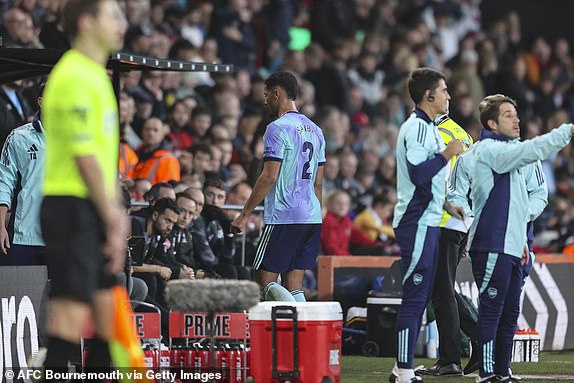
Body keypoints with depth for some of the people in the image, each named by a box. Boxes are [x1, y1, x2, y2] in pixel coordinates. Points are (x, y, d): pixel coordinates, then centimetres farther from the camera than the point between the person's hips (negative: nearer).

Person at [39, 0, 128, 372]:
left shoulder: (96, 76, 18)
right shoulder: (76, 77, -14)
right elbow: (84, 158, -18)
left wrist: (116, 213, 15)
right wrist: (113, 219, -16)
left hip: (94, 208, 10)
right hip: (72, 206, -10)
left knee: (107, 311, 9)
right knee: (73, 311, -12)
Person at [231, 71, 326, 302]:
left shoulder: (278, 128, -10)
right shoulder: (314, 130, 16)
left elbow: (269, 178, -15)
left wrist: (245, 214, -10)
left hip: (283, 216, -8)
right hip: (312, 217, 8)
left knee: (265, 281, -3)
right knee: (294, 286, 8)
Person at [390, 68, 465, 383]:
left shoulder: (426, 127, 19)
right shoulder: (418, 127, -13)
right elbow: (418, 173, -23)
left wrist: (446, 205, 21)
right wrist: (447, 154, -17)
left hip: (426, 222, 11)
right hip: (417, 224, -11)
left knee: (420, 296, 12)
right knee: (415, 296, -10)